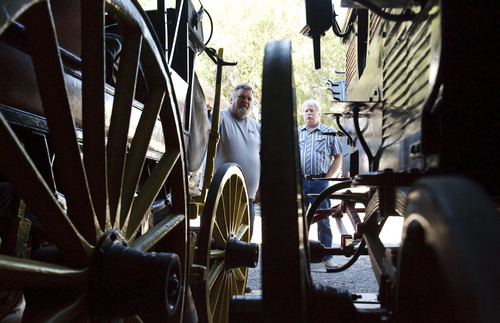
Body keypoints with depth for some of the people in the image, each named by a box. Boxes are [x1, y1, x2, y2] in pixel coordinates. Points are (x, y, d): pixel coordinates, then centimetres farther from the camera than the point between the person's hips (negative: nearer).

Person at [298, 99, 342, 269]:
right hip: (299, 182, 2)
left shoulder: (329, 132, 8)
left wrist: (327, 177, -4)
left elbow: (338, 158, 6)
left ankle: (327, 257, 9)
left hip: (320, 181, -2)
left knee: (323, 220, 1)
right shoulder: (296, 132, 15)